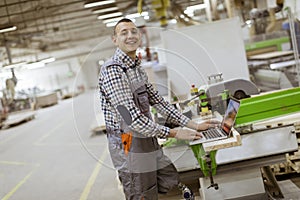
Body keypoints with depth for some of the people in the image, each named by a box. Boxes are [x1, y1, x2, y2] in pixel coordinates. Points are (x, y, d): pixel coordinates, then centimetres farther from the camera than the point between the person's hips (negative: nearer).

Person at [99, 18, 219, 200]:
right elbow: (131, 117, -24)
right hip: (129, 146, -9)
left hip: (148, 142, 9)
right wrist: (173, 133, -17)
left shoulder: (138, 68, 12)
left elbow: (157, 101, 12)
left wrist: (193, 125, 6)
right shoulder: (112, 70, -19)